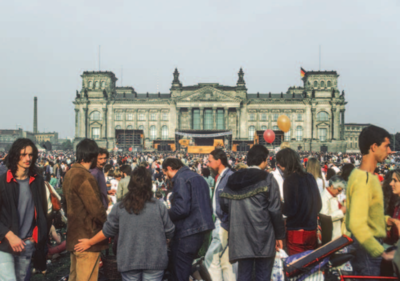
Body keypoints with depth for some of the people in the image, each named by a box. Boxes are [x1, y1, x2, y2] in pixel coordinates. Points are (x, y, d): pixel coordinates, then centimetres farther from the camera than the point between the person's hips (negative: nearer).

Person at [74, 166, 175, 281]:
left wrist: (89, 242, 20)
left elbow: (108, 231, 3)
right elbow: (169, 233, -2)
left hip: (128, 261, 2)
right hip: (154, 260, -1)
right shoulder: (159, 206, -9)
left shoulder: (120, 207, -5)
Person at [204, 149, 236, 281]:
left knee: (211, 258, -7)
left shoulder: (230, 176, -17)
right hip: (221, 224, 10)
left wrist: (225, 224, -21)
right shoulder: (221, 177, 14)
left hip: (225, 225, -10)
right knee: (225, 262, 13)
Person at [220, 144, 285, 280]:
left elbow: (224, 205, 7)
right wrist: (279, 235, -2)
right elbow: (275, 210, -9)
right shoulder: (267, 180, -7)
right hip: (263, 238, -4)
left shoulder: (233, 180, 6)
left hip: (240, 237, 4)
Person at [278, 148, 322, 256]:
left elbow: (289, 209, -17)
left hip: (296, 232, -6)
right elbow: (318, 204, 10)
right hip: (312, 230, 7)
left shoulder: (289, 180, -15)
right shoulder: (310, 177, 4)